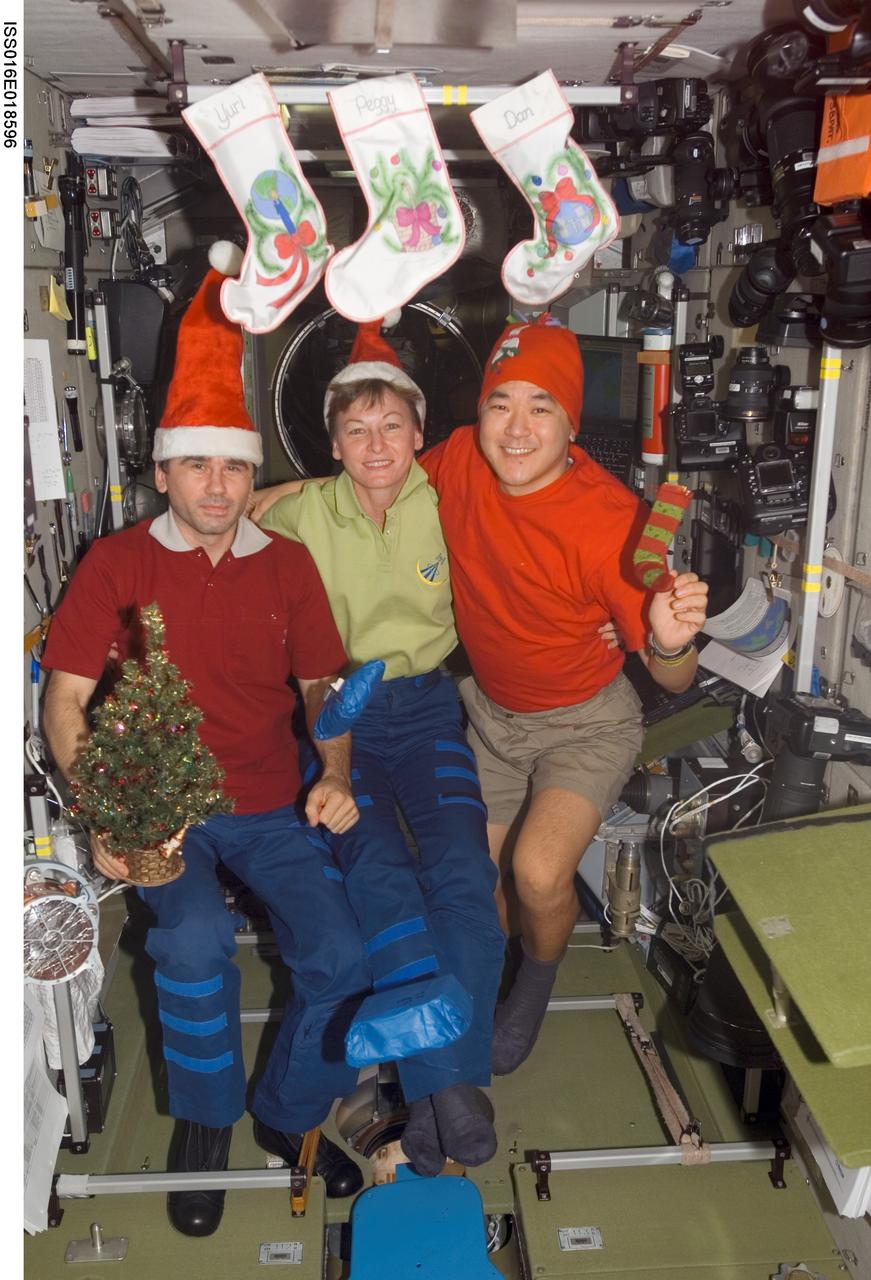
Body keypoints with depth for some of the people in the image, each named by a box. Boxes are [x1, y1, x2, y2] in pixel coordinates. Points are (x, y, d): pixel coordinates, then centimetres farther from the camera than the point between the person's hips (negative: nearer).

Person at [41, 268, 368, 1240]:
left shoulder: (287, 565, 8)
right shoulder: (117, 563, 1)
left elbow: (322, 684, 10)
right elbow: (66, 695, -2)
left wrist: (336, 774, -8)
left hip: (271, 806, 3)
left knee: (344, 962, -14)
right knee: (196, 939, -29)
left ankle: (288, 1116, 18)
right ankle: (203, 1123, 3)